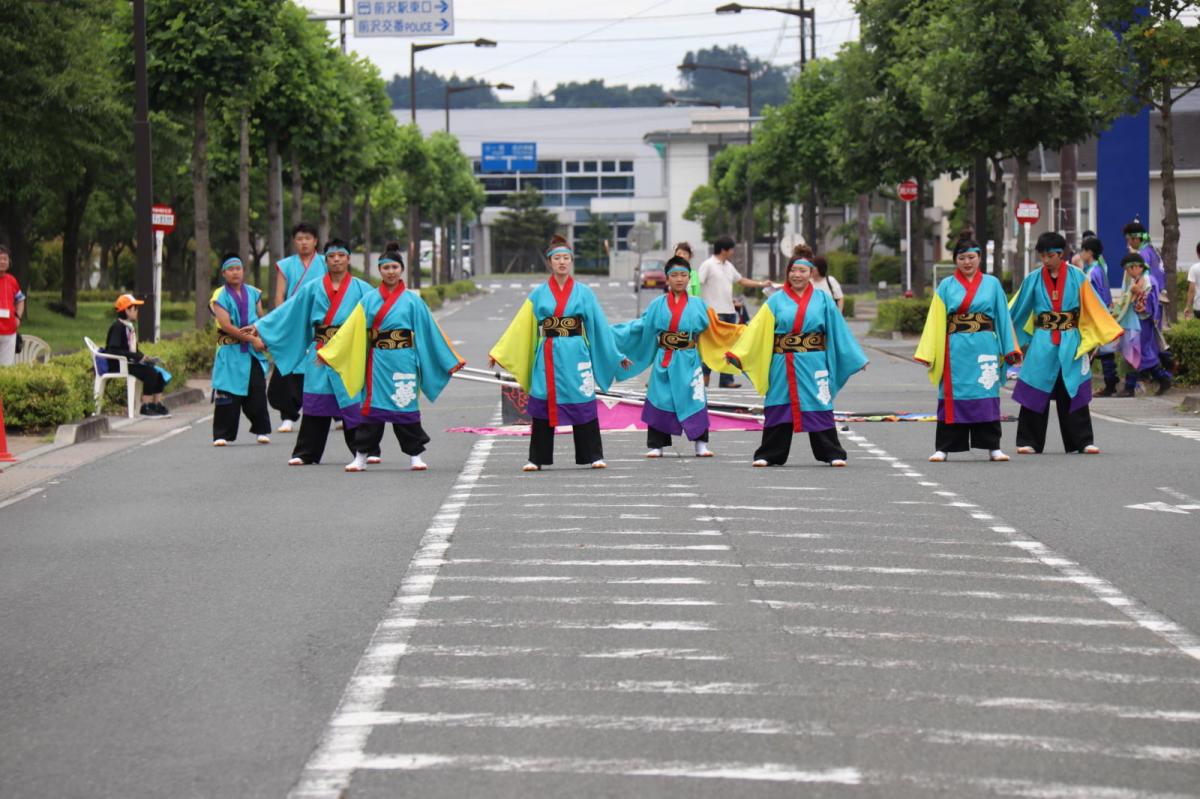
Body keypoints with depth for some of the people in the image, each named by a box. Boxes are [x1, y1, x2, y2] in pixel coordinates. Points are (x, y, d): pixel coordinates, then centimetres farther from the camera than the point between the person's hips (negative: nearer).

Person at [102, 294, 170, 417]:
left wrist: (143, 357, -1)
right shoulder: (117, 327, -13)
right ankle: (145, 407, -20)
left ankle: (157, 404, -6)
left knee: (159, 372, -6)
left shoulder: (130, 327, 15)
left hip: (130, 362, 9)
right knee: (150, 372, -25)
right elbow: (113, 350, -22)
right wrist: (137, 356, -24)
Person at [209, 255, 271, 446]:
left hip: (253, 351, 3)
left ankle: (262, 430, 12)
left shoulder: (253, 293, 11)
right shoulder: (220, 297, -3)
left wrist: (262, 339, -5)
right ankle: (222, 434, 1)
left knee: (257, 392, 1)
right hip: (230, 351, -3)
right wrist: (252, 339, -14)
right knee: (227, 395, -5)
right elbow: (227, 326, -12)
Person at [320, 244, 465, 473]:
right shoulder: (370, 300, 7)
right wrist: (327, 352, 2)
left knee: (405, 407, 1)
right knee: (371, 406, 0)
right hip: (377, 361, 1)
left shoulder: (412, 300, 3)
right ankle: (361, 456, 3)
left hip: (403, 361, -1)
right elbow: (351, 329, 7)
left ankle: (415, 455, 10)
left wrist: (449, 360, 5)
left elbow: (429, 330, 5)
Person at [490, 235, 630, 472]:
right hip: (548, 357, 1)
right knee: (543, 406, 1)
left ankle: (594, 456, 5)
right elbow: (520, 327, 8)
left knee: (583, 405, -2)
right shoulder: (538, 294, 7)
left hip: (576, 356, -1)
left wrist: (615, 355, 10)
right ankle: (537, 459, 6)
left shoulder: (583, 293, 6)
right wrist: (498, 353, 4)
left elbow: (600, 325, 9)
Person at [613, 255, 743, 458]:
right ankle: (656, 445, 9)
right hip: (664, 362, 1)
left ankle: (701, 445, 6)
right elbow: (640, 327, 9)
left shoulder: (697, 304, 5)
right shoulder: (658, 305, 6)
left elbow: (715, 327, 8)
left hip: (688, 362, -1)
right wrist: (610, 332, 6)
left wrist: (742, 332, 1)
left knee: (695, 401, -2)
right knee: (660, 402, 1)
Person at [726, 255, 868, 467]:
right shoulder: (776, 300, 5)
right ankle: (769, 454, 11)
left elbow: (838, 329, 8)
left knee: (819, 408, -1)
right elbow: (757, 328, 1)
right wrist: (736, 353, -6)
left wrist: (856, 358, 9)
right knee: (778, 408, 3)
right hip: (782, 364, 1)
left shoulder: (822, 299, 7)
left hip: (813, 364, -1)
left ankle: (832, 454, 4)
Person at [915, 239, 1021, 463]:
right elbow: (935, 321, 4)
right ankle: (943, 447, 4)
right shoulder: (946, 286, 6)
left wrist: (1010, 349, 3)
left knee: (986, 397, 1)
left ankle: (992, 447, 5)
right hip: (956, 350, 0)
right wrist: (927, 353, -1)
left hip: (985, 349, 0)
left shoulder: (992, 284, 8)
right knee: (953, 397, 1)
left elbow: (1003, 317, 8)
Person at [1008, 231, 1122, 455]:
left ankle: (1082, 441, 4)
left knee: (1073, 392, 0)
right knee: (1035, 393, -1)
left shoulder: (1076, 277, 0)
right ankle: (1028, 441, 4)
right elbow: (1016, 311, 10)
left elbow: (1094, 308, 3)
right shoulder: (1033, 279, 3)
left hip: (1070, 343, -1)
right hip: (1041, 344, 1)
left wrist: (1106, 334, -2)